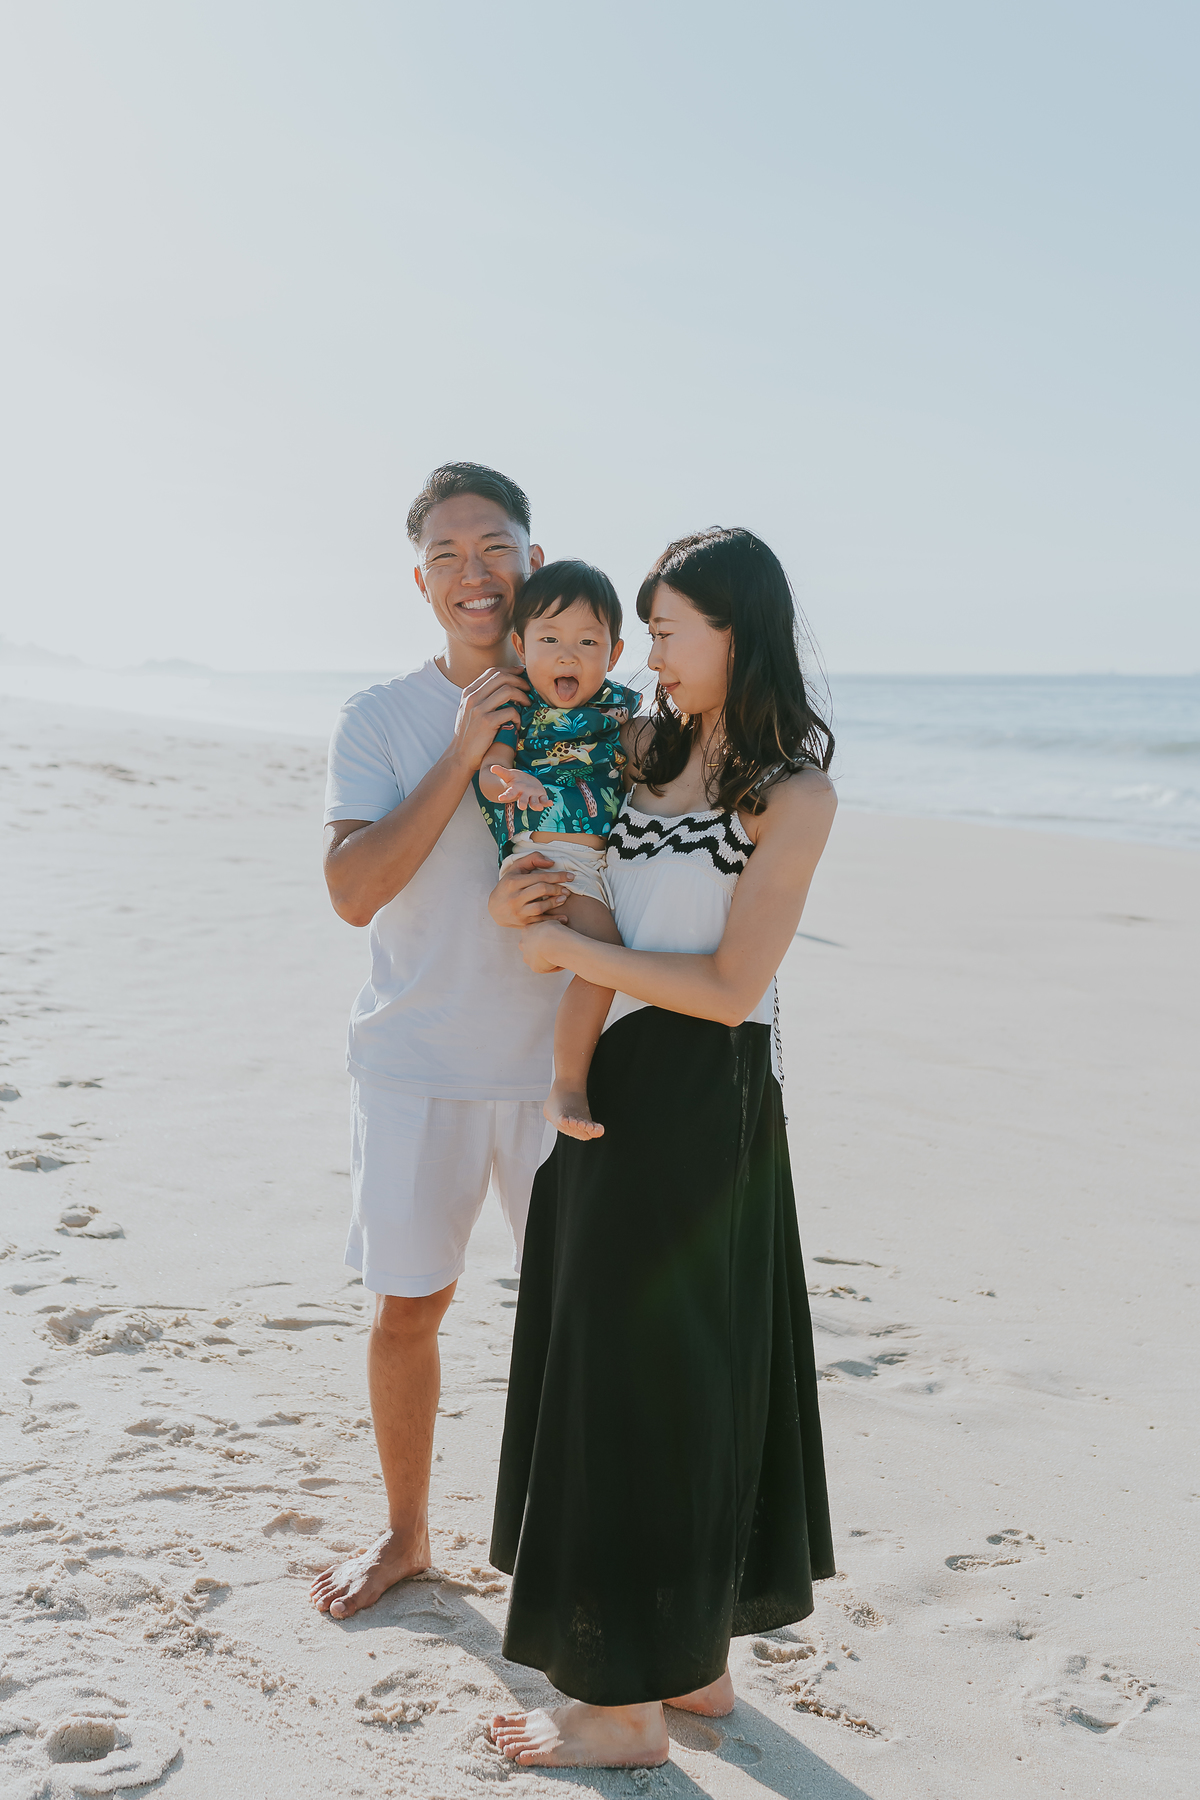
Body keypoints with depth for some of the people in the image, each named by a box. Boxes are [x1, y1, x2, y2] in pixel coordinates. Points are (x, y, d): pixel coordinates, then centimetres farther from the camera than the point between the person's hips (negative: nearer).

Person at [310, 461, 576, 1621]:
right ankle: (404, 1533, 31)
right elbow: (353, 891, -13)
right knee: (406, 1306, 10)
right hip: (416, 1060, 0)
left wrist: (566, 895, -21)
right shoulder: (380, 720, -1)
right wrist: (460, 760, -20)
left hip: (558, 1065, 0)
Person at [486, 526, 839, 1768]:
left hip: (701, 1100, -8)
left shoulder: (793, 792, -12)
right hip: (616, 1087, 8)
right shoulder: (653, 751, 10)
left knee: (647, 1380, 0)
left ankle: (631, 1708, 14)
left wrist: (566, 948, -13)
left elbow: (731, 989, -17)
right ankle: (696, 1662, 28)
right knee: (684, 1378, 14)